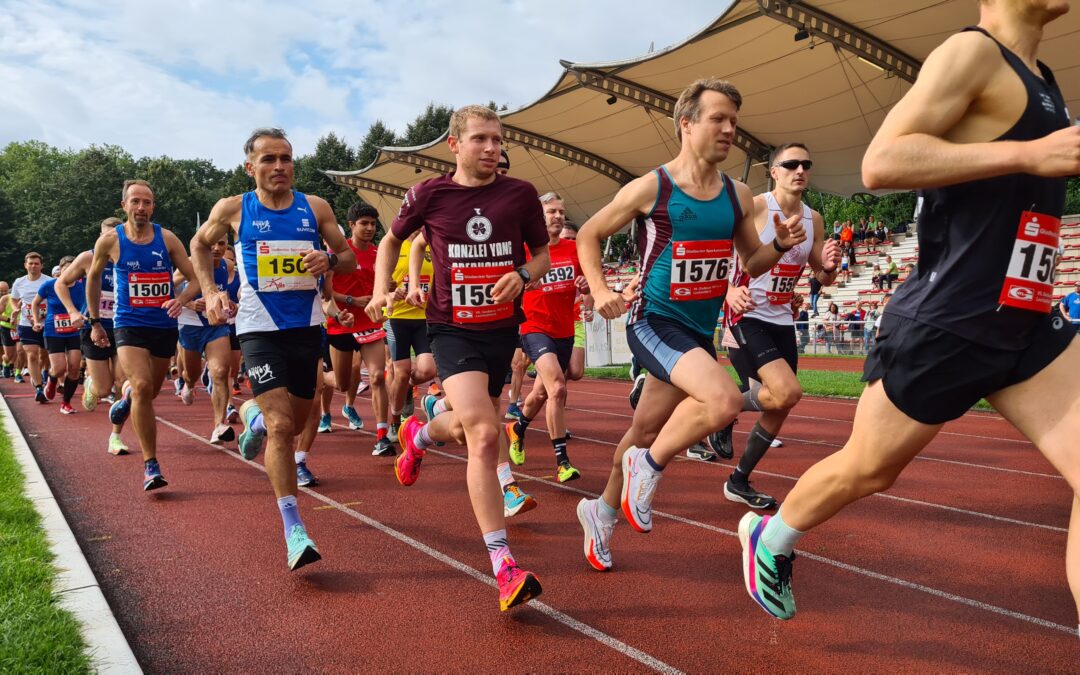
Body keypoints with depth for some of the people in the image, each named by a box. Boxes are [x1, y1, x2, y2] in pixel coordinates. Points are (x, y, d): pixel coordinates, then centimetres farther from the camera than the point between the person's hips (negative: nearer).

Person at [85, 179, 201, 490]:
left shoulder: (167, 239, -1)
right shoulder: (110, 240, -3)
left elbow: (195, 278, 2)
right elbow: (93, 277, 13)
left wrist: (181, 299, -19)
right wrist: (94, 322, 14)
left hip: (165, 326, 3)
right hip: (130, 325, -3)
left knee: (151, 390, 17)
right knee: (143, 387, -21)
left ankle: (125, 400, 56)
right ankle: (150, 466, -15)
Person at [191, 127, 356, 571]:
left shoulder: (315, 208, 3)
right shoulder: (233, 210, -1)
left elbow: (350, 258, 8)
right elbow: (199, 244, 17)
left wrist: (329, 260, -15)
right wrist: (210, 292, 3)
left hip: (307, 327, 3)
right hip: (260, 330, -3)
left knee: (295, 423, 14)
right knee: (280, 426, -15)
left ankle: (253, 414, 51)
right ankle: (294, 532, -9)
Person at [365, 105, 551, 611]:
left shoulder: (521, 194, -2)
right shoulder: (428, 195, -4)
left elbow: (543, 253, 9)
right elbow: (392, 240, 14)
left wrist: (522, 275, -12)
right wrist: (382, 290, 0)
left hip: (502, 328, 4)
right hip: (452, 328, -3)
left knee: (468, 429, 19)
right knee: (484, 436, -21)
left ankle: (419, 435, 57)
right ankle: (504, 568, -16)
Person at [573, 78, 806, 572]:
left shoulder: (738, 197, 6)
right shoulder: (650, 188, -9)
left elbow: (753, 263, 16)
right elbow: (588, 236, 2)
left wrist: (780, 245, -5)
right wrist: (600, 292, -11)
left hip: (701, 331, 6)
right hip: (654, 322, -6)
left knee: (646, 430, 16)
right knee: (724, 399, -28)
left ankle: (602, 511, 39)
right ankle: (649, 466, -2)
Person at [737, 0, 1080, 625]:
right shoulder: (973, 53, -11)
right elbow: (881, 162, -25)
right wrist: (1027, 154, -27)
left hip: (1028, 326, 8)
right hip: (942, 326, -8)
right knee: (865, 471, 10)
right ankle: (768, 541, 37)